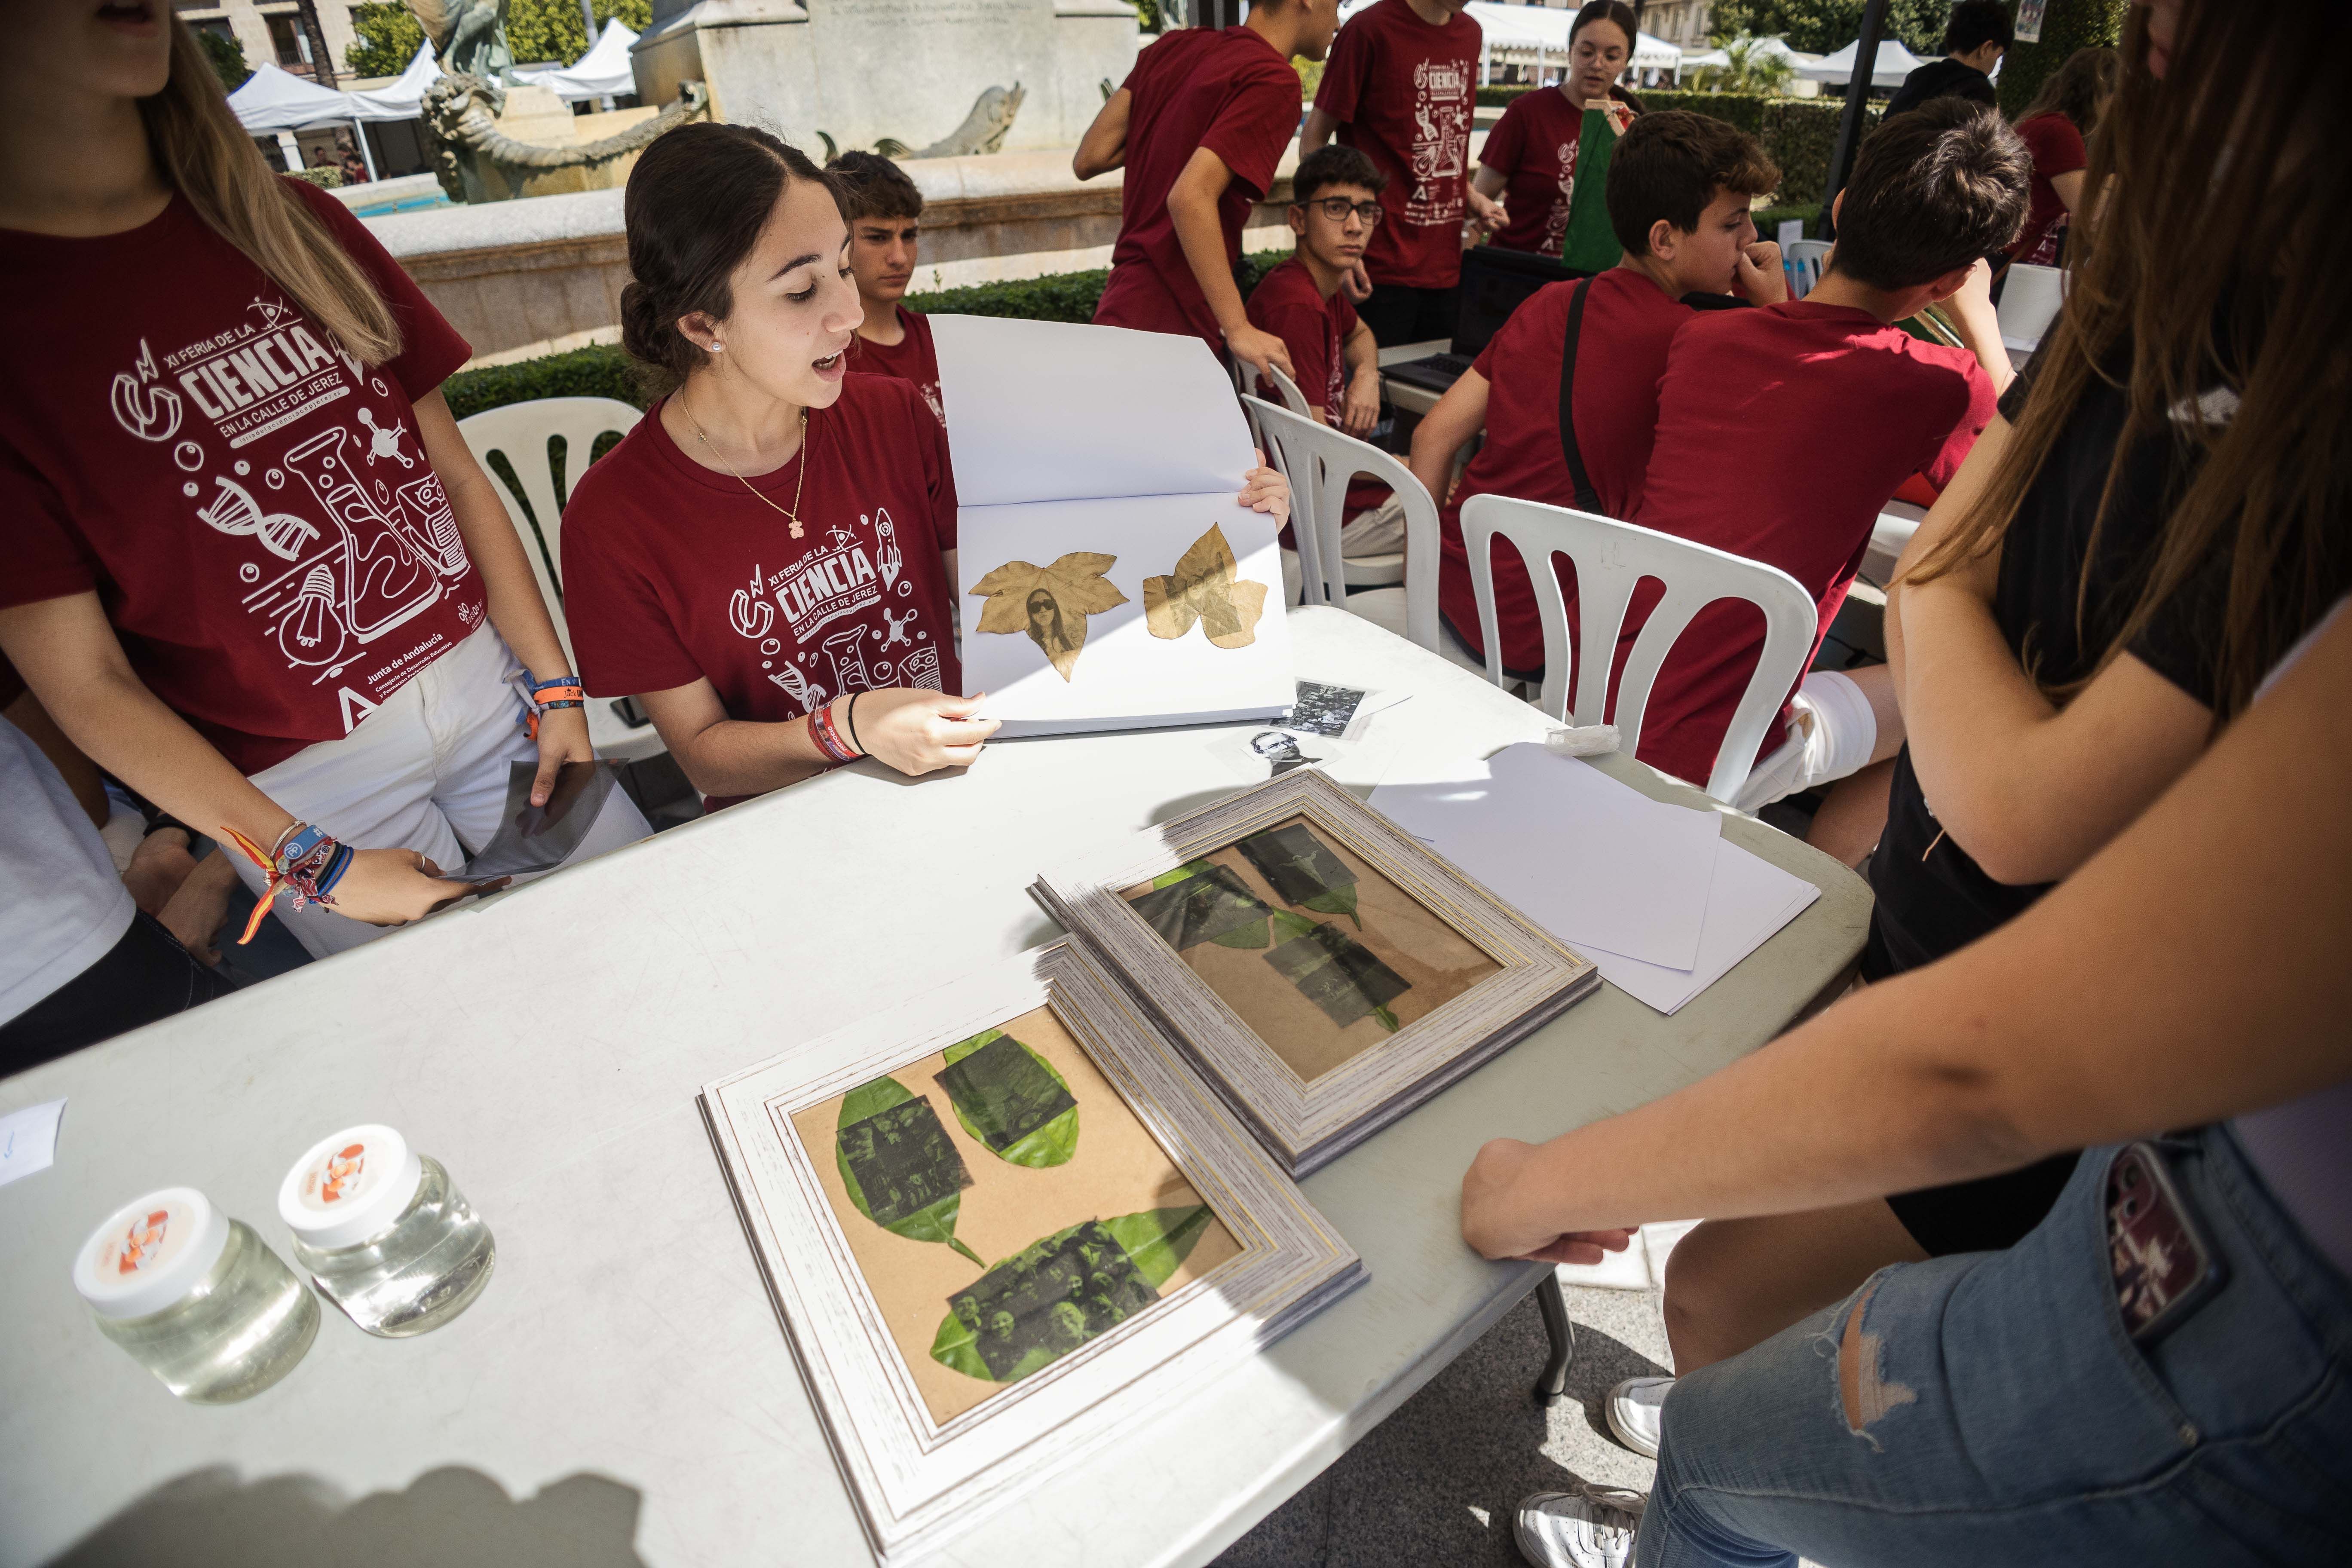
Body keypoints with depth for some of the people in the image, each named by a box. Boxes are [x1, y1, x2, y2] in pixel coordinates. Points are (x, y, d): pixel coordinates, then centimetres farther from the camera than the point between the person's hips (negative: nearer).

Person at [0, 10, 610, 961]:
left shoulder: (295, 227, 7)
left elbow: (454, 472, 7)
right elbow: (86, 686, -9)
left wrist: (556, 687, 0)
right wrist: (314, 865, -12)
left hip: (485, 685, 4)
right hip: (302, 780, -4)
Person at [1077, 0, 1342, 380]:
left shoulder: (1174, 45, 11)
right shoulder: (1275, 81, -11)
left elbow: (1088, 160, 8)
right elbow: (1191, 197, -24)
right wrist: (1239, 330, -24)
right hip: (1171, 326, -8)